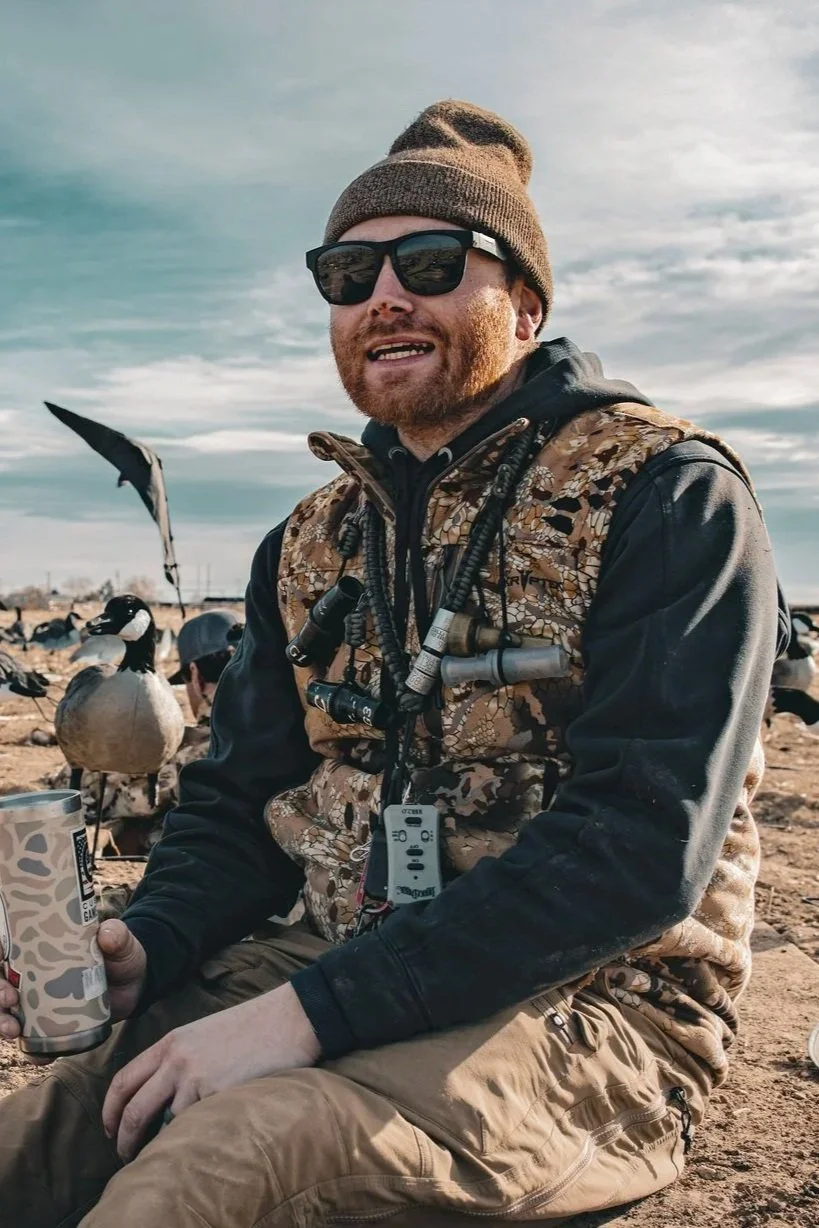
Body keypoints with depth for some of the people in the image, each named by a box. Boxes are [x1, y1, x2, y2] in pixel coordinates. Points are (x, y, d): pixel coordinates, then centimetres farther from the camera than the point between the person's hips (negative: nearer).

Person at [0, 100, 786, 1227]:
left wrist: (311, 1011, -24)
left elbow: (641, 848, -20)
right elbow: (243, 798, 14)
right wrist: (144, 945, -8)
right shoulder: (315, 538, 12)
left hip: (590, 1007, -4)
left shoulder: (670, 497, -9)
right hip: (337, 972, 5)